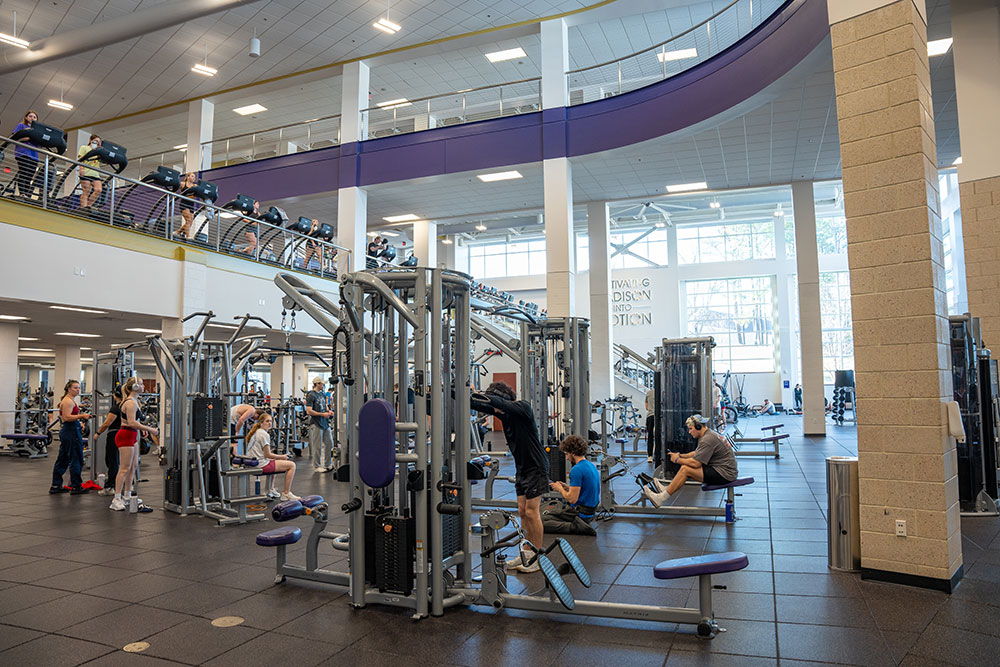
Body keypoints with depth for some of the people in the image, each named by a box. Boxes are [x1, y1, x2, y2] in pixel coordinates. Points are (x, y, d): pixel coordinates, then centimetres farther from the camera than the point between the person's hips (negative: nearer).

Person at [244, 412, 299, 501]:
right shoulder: (264, 434, -15)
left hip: (253, 464, 10)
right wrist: (282, 457, -2)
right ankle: (286, 494, -3)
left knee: (274, 463, 39)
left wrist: (279, 456, 18)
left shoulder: (255, 432, 15)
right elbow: (268, 455, -16)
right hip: (261, 465, -10)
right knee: (291, 465, -5)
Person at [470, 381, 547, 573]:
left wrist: (483, 395, -43)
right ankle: (526, 553, 20)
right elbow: (480, 406, -5)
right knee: (522, 512, 10)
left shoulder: (523, 407, -17)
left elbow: (505, 404, -36)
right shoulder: (502, 412, 4)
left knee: (532, 512, -5)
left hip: (536, 467, -8)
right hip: (521, 468, 8)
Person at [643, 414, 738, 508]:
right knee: (686, 466, 10)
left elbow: (696, 463, -23)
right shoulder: (708, 434, 13)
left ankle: (661, 498, -10)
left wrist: (677, 460, -8)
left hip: (725, 474, -11)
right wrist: (680, 455, 9)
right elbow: (696, 453, 23)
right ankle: (667, 489, 11)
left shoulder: (707, 440, -21)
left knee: (685, 469, -15)